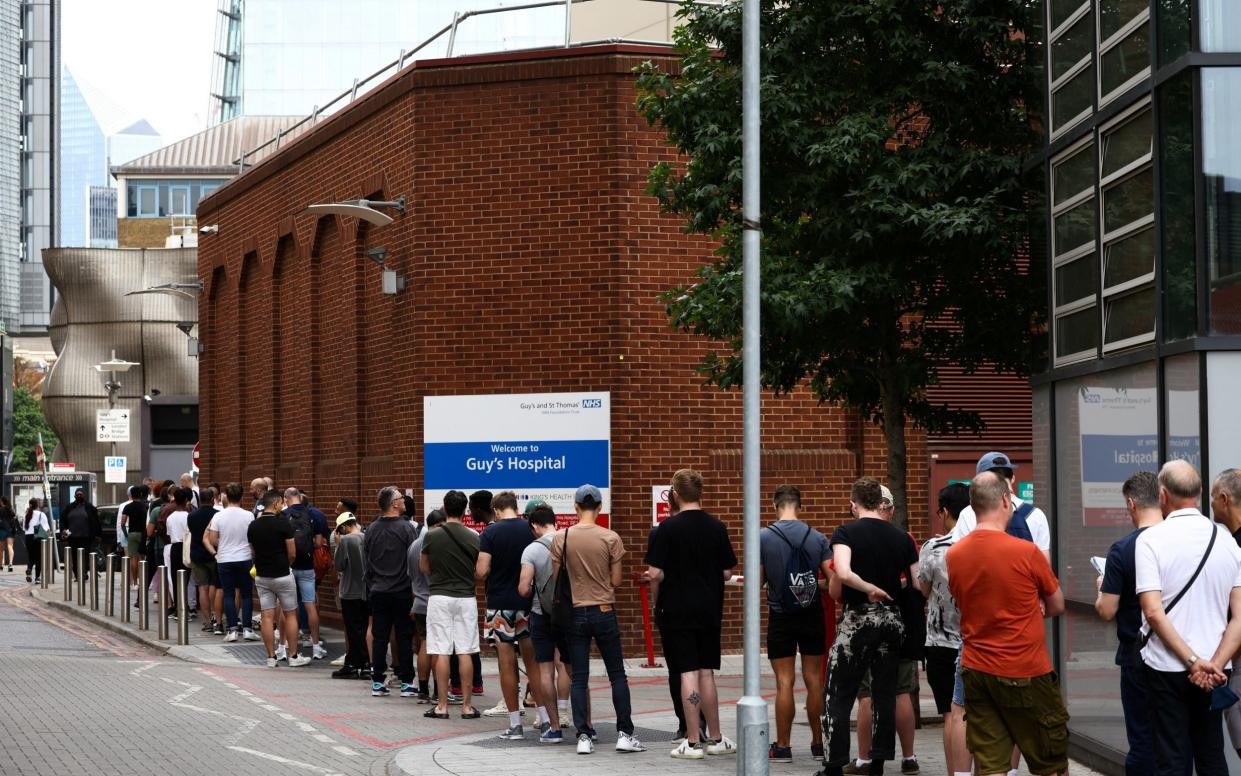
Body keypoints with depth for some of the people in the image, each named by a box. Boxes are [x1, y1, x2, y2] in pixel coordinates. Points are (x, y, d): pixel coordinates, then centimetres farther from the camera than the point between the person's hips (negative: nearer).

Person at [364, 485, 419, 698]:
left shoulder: (371, 530, 6)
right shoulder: (406, 528, -10)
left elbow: (365, 562, 10)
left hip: (378, 592, 4)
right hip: (402, 591, -4)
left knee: (379, 637, 7)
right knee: (404, 637, 0)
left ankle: (377, 682, 7)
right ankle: (406, 682, 1)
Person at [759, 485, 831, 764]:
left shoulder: (763, 537, -8)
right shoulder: (818, 538, -2)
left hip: (781, 615, -2)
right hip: (812, 615, 2)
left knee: (784, 681, 1)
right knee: (814, 679, 9)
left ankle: (782, 747, 5)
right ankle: (818, 744, 15)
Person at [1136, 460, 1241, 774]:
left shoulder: (1150, 540, -9)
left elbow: (1154, 613, -17)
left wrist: (1194, 662, -14)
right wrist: (1215, 664, -8)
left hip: (1167, 667, -4)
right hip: (1214, 670, 4)